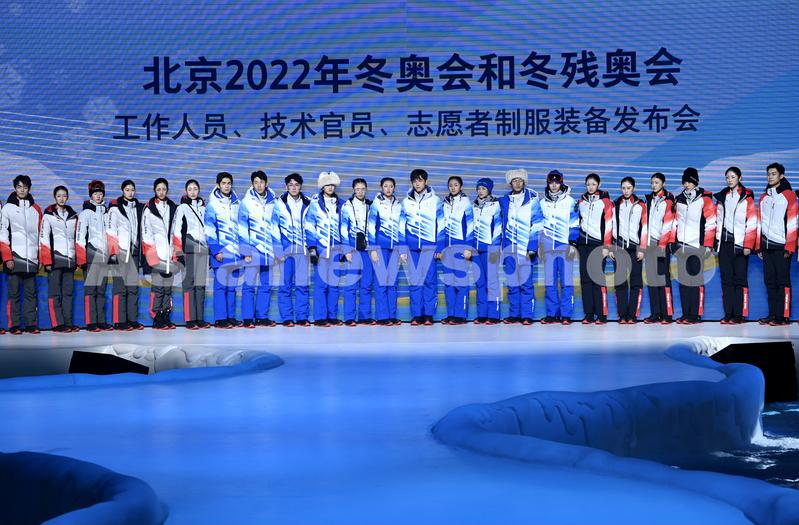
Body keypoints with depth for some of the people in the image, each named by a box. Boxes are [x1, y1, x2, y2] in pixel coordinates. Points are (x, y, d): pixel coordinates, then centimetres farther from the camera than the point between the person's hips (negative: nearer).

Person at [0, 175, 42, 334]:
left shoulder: (35, 209, 14)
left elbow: (40, 234, 17)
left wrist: (40, 256, 11)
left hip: (31, 259, 3)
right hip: (14, 258, -3)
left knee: (31, 293, 4)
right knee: (14, 293, -2)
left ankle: (31, 324, 6)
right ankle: (14, 325, 0)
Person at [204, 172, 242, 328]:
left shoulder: (236, 204, 14)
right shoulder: (212, 204, -1)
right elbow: (209, 229, -6)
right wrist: (215, 250, -13)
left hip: (235, 251, 5)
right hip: (221, 251, -5)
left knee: (232, 285, 8)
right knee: (221, 284, -6)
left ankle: (231, 317, 13)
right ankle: (220, 318, -3)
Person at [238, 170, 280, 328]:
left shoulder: (273, 202, 11)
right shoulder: (247, 201, -1)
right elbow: (242, 228, -4)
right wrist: (245, 251, -10)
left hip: (268, 249, 4)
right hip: (252, 249, -4)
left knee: (266, 284, 7)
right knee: (249, 284, -4)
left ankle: (262, 316, 14)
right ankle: (248, 318, 0)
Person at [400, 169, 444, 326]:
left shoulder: (435, 200, 3)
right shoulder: (406, 202, 11)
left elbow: (440, 226, 3)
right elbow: (402, 227, 13)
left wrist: (439, 248, -2)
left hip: (430, 246, -2)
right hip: (412, 247, 2)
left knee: (430, 280, -3)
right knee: (414, 281, 1)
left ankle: (429, 314, 3)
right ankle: (416, 315, 5)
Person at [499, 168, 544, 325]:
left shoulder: (532, 200, 1)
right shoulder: (504, 201, 13)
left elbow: (537, 224, -3)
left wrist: (532, 247, -11)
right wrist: (503, 246, 14)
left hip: (526, 247, -4)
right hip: (509, 247, 4)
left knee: (526, 283, -6)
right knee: (512, 283, 6)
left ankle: (527, 315, -1)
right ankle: (514, 314, 12)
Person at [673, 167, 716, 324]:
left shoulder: (704, 199, -1)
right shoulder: (679, 200, 15)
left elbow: (710, 223, -5)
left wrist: (708, 245, -9)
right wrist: (674, 241, 15)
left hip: (697, 246, -5)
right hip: (682, 246, 5)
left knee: (696, 281, -5)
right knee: (683, 280, 5)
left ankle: (696, 314, -2)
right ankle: (685, 314, 10)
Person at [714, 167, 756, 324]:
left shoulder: (746, 197, 0)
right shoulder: (722, 197, 14)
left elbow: (752, 223, -5)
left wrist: (748, 245, -10)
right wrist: (717, 240, 10)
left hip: (739, 243, -5)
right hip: (725, 242, 5)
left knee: (740, 279, -4)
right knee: (726, 279, 3)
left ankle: (739, 315, -3)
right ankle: (728, 314, 5)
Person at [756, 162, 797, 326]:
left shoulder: (789, 195, -2)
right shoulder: (764, 197, 16)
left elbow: (793, 223, -8)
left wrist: (789, 247, -13)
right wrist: (758, 246, 13)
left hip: (781, 246, -6)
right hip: (767, 246, 6)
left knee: (782, 281, -5)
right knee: (770, 281, 6)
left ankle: (783, 316, -3)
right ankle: (772, 314, 11)